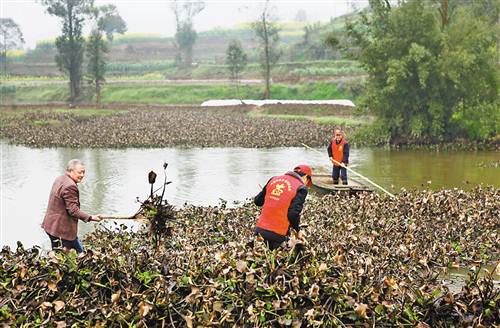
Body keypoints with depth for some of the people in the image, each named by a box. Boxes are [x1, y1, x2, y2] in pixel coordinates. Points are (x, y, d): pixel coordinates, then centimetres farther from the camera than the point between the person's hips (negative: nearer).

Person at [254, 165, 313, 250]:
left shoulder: (274, 180, 12)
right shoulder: (301, 188, -4)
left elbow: (257, 201, 16)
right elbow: (293, 214, -13)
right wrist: (298, 230, 3)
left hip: (260, 229, 5)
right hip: (277, 234, -5)